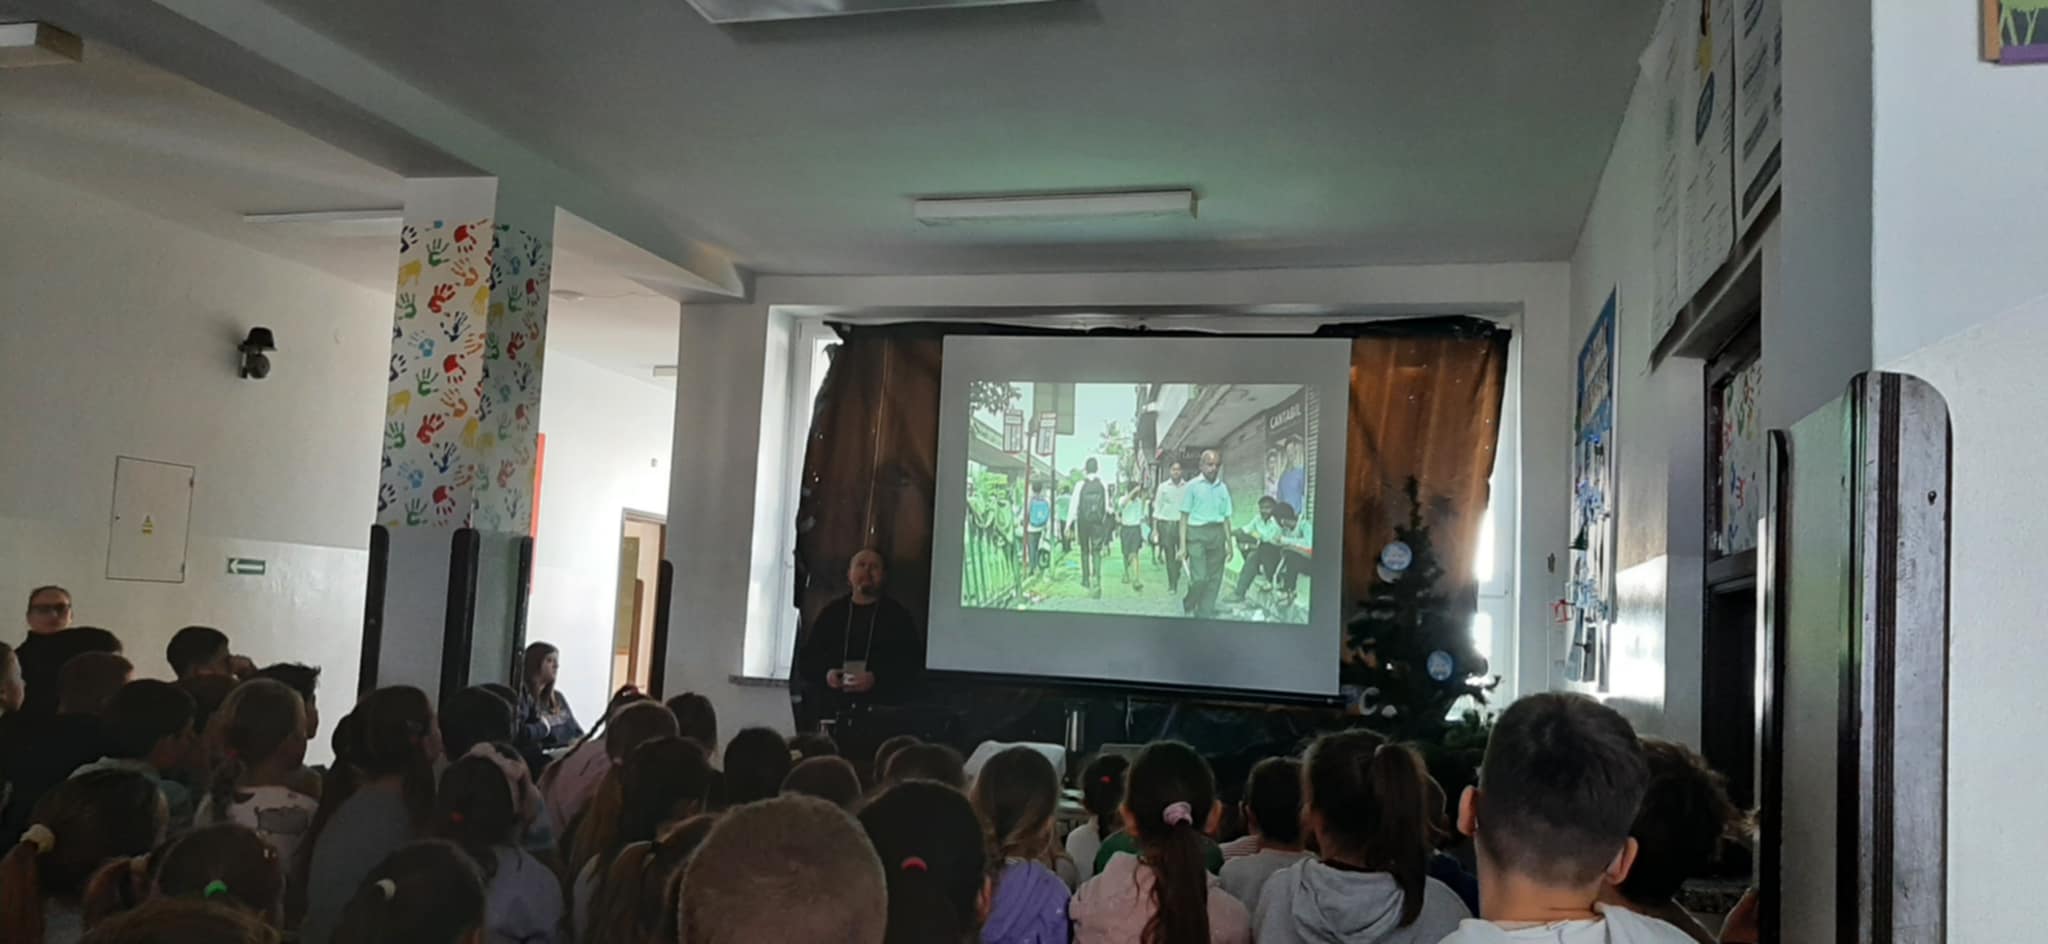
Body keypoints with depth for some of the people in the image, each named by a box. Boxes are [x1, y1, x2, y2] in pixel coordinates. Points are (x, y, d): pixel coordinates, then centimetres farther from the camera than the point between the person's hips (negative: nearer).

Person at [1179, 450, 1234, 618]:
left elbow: (1226, 518, 14)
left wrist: (1229, 544, 9)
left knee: (1214, 579, 4)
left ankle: (1205, 613, 14)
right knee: (1199, 578, -11)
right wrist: (1183, 545, -7)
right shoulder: (1193, 486, 0)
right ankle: (1189, 605, 15)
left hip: (1217, 534, 4)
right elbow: (1184, 517, -1)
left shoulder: (1222, 488, 11)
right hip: (1197, 534, -4)